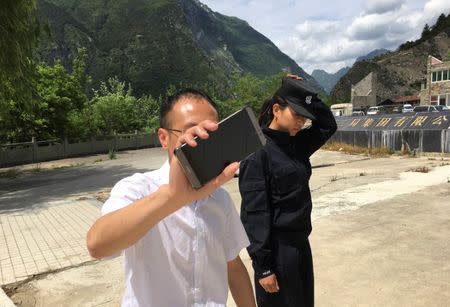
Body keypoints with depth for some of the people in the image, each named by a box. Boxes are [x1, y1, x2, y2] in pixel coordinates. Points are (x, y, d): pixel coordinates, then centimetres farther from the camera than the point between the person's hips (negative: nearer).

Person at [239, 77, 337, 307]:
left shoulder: (296, 145, 3)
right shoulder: (258, 152, -19)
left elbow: (328, 125, 14)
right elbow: (254, 213, -20)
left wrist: (309, 96, -1)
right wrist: (263, 266, -17)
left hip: (301, 244, 8)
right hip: (277, 249, -8)